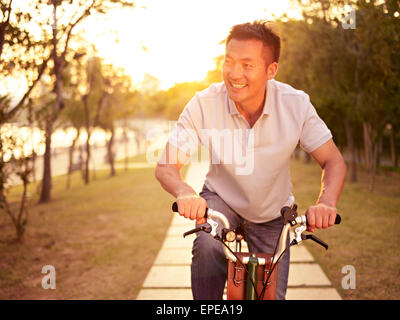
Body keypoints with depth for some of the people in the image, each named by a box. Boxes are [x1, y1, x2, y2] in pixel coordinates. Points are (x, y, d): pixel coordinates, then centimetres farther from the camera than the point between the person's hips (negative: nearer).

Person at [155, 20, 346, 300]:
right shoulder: (204, 104, -23)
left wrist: (327, 202, -37)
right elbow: (166, 167, -21)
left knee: (273, 294, 2)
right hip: (221, 200, -1)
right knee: (207, 245, -33)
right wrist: (185, 192, -44)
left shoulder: (295, 104, -21)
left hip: (272, 213, 2)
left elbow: (333, 161, -15)